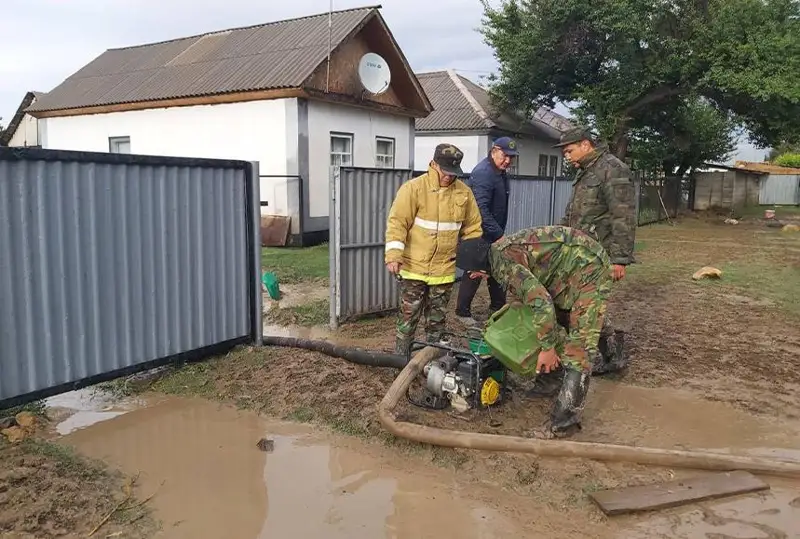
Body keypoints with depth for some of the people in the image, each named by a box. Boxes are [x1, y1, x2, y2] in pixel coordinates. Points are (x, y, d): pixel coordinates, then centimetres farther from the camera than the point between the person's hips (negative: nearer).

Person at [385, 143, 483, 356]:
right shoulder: (413, 188, -9)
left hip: (444, 269, 3)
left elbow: (473, 227, 12)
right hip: (414, 267, -3)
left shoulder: (464, 192, 3)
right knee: (408, 316, 5)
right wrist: (393, 254, -21)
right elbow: (397, 222, -12)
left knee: (437, 319, 15)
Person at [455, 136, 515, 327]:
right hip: (479, 234, -9)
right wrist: (499, 235, -28)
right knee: (475, 272, -1)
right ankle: (463, 312, 12)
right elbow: (481, 209, -29)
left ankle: (498, 308, 27)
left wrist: (500, 233, 16)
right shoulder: (483, 173, -21)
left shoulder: (500, 172, 10)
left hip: (494, 234, 9)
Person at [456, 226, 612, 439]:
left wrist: (548, 348, -20)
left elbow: (541, 302, -29)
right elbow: (529, 290, 21)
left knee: (579, 345, -10)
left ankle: (564, 422, -8)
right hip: (576, 266, 11)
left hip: (589, 268, -11)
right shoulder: (500, 250, 8)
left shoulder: (504, 262, -23)